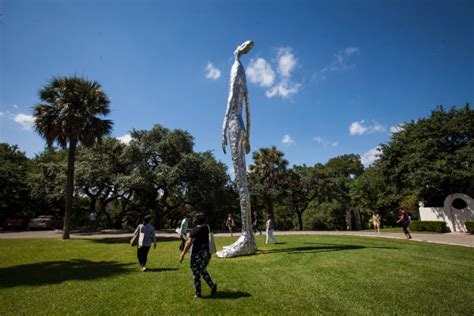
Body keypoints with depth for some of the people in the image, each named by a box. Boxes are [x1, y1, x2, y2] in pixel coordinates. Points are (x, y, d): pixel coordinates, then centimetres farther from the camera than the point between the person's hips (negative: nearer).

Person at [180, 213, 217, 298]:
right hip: (206, 253, 6)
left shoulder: (195, 230, -19)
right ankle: (212, 285, 8)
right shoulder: (206, 228, -1)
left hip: (197, 255, -6)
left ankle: (198, 293, 17)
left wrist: (183, 254, -13)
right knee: (203, 271, 24)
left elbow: (189, 243, -18)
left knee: (196, 274, 10)